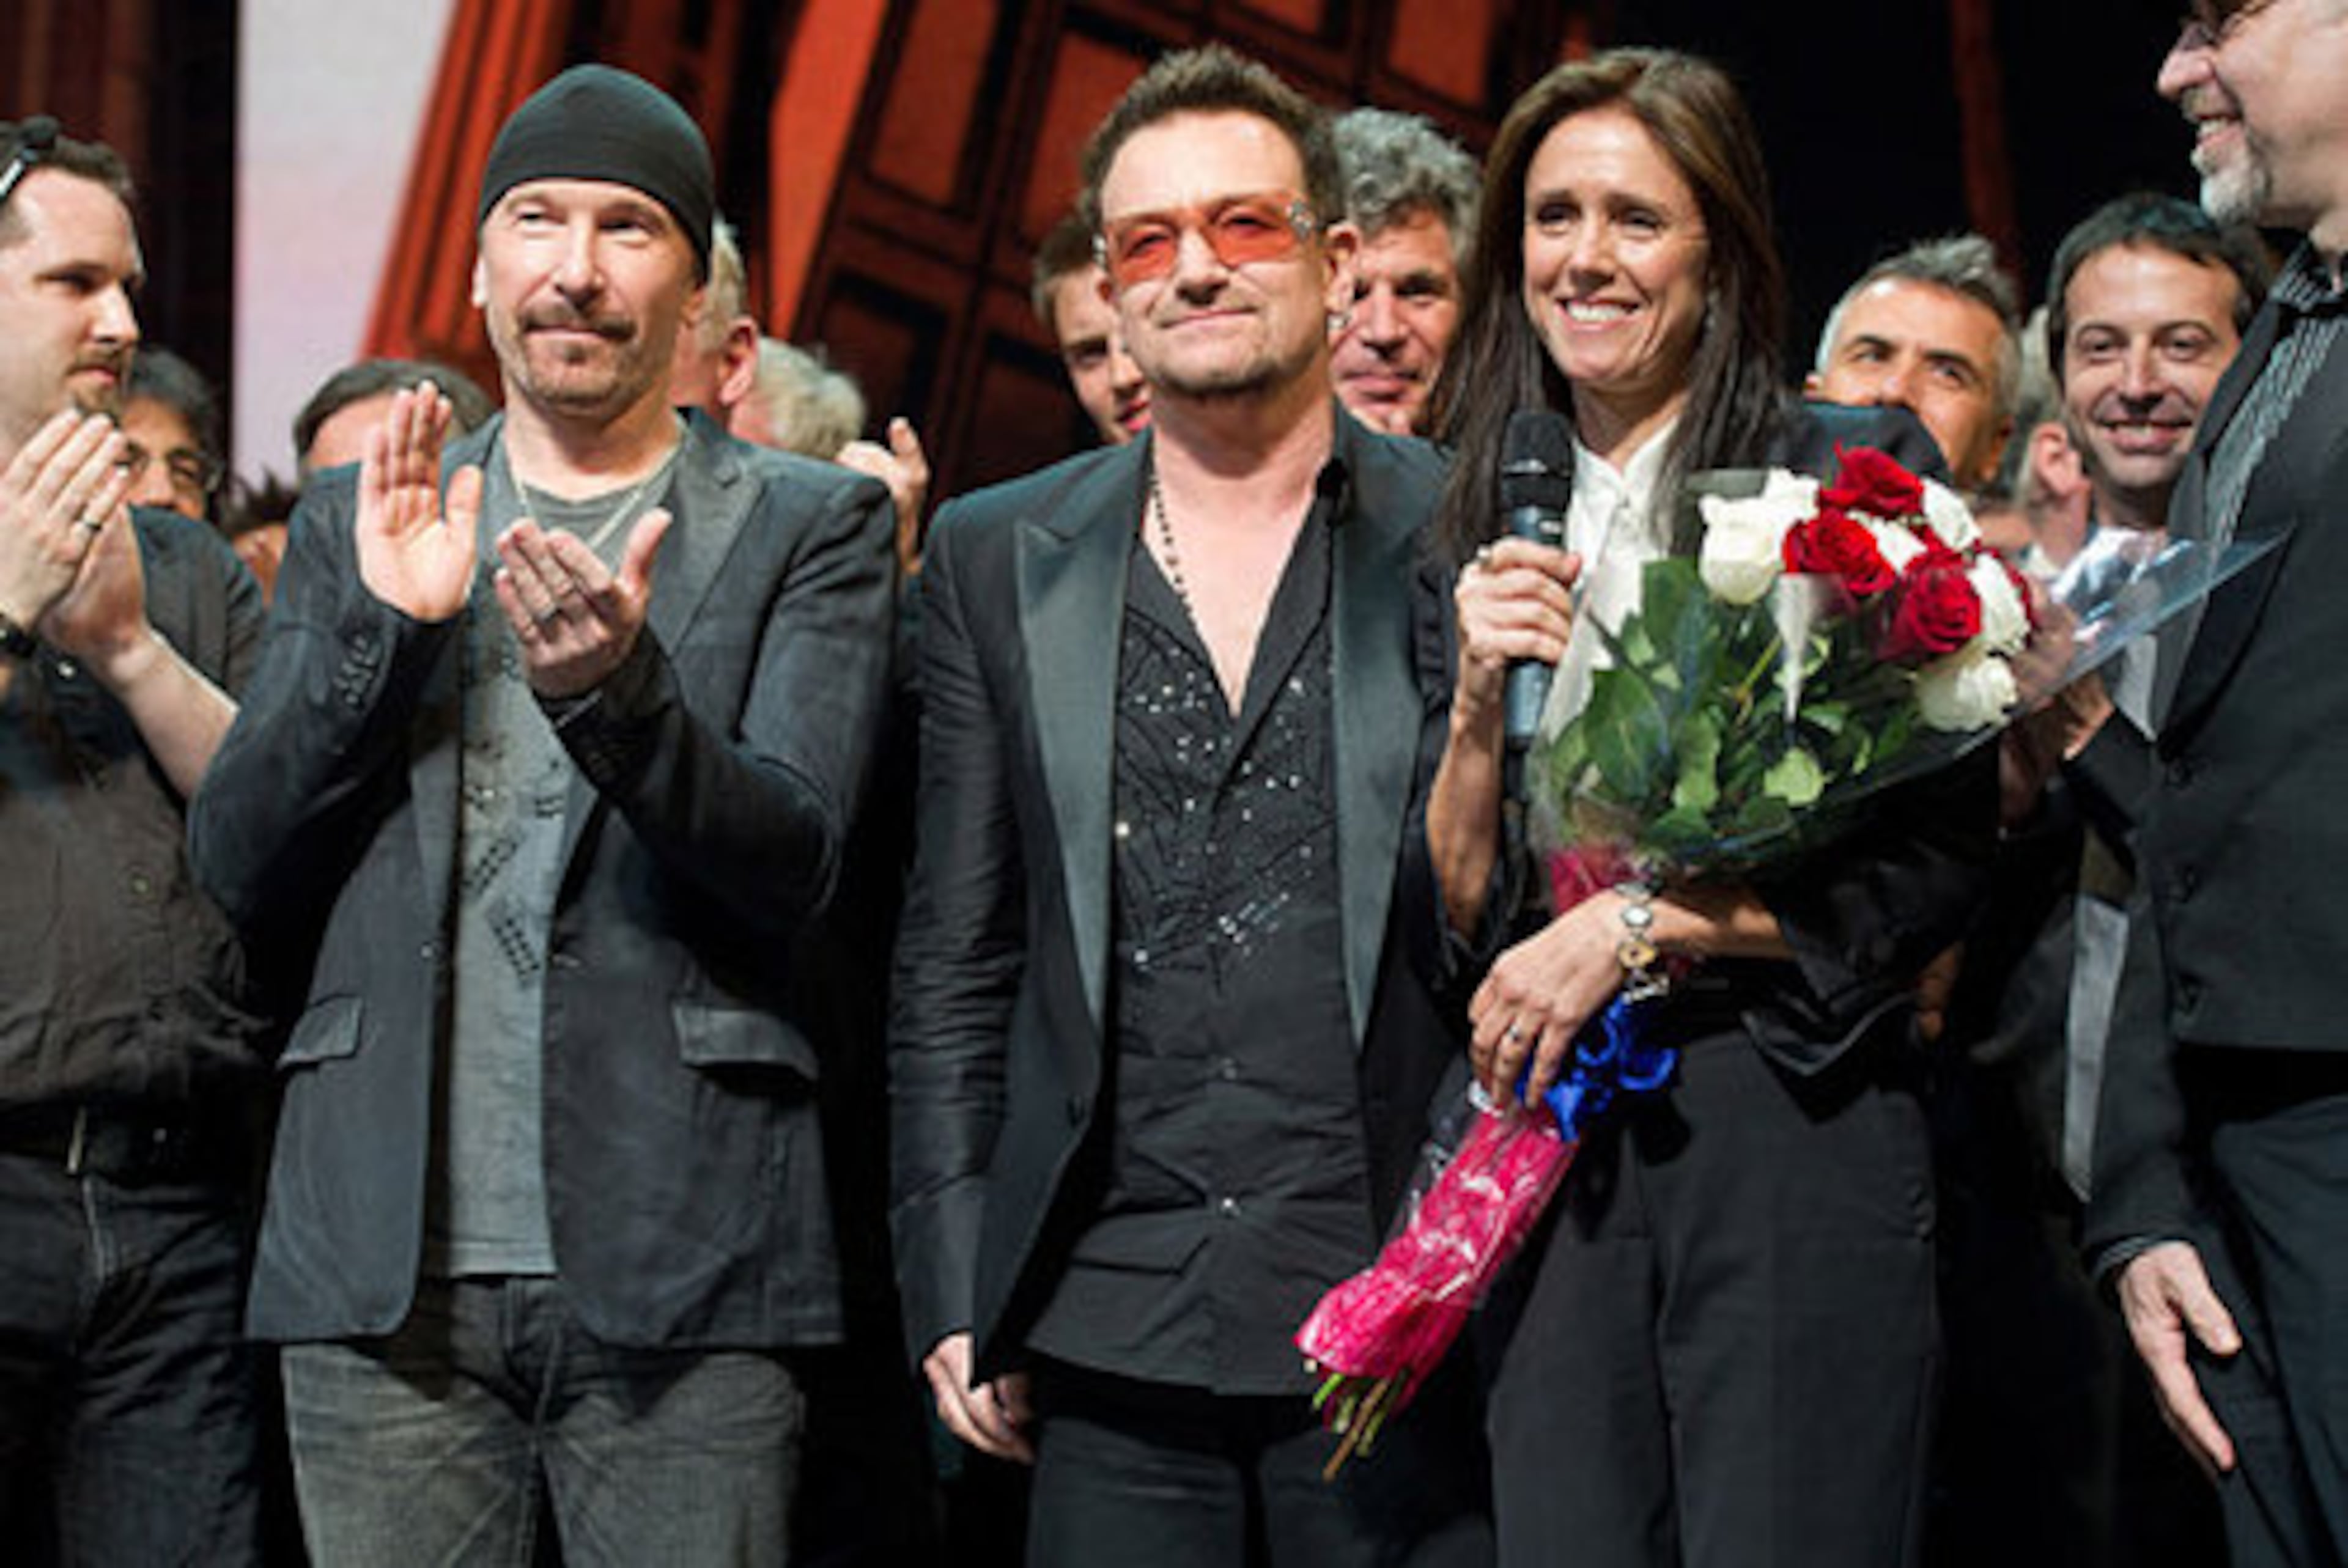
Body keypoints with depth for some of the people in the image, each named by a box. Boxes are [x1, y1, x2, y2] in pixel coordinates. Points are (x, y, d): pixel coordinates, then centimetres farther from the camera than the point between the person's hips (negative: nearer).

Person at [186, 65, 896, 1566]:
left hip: (677, 1273, -2)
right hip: (388, 1271, 2)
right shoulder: (360, 525, 15)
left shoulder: (810, 527, 6)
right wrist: (382, 626, -6)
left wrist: (615, 689, -24)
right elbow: (240, 868, 8)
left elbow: (793, 858, -6)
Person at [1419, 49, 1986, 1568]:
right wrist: (1484, 702, -4)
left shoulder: (1854, 471, 1)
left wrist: (1634, 926, -11)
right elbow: (1456, 913, 13)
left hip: (1793, 1116, -4)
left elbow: (1938, 851, -4)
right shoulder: (1498, 523, 13)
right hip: (1547, 1143, 4)